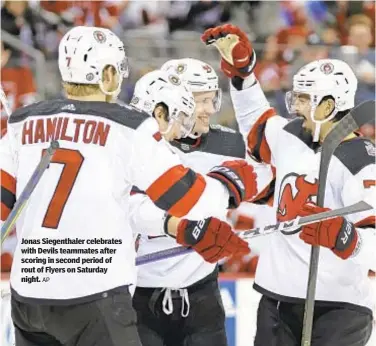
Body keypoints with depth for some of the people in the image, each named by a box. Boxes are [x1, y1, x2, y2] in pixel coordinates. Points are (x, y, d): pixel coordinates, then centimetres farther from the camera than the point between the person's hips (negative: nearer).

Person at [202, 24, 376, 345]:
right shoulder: (289, 137, 5)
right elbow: (257, 121, 29)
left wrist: (340, 236, -42)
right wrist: (240, 69, 20)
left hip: (339, 307, -7)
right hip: (278, 298, 7)